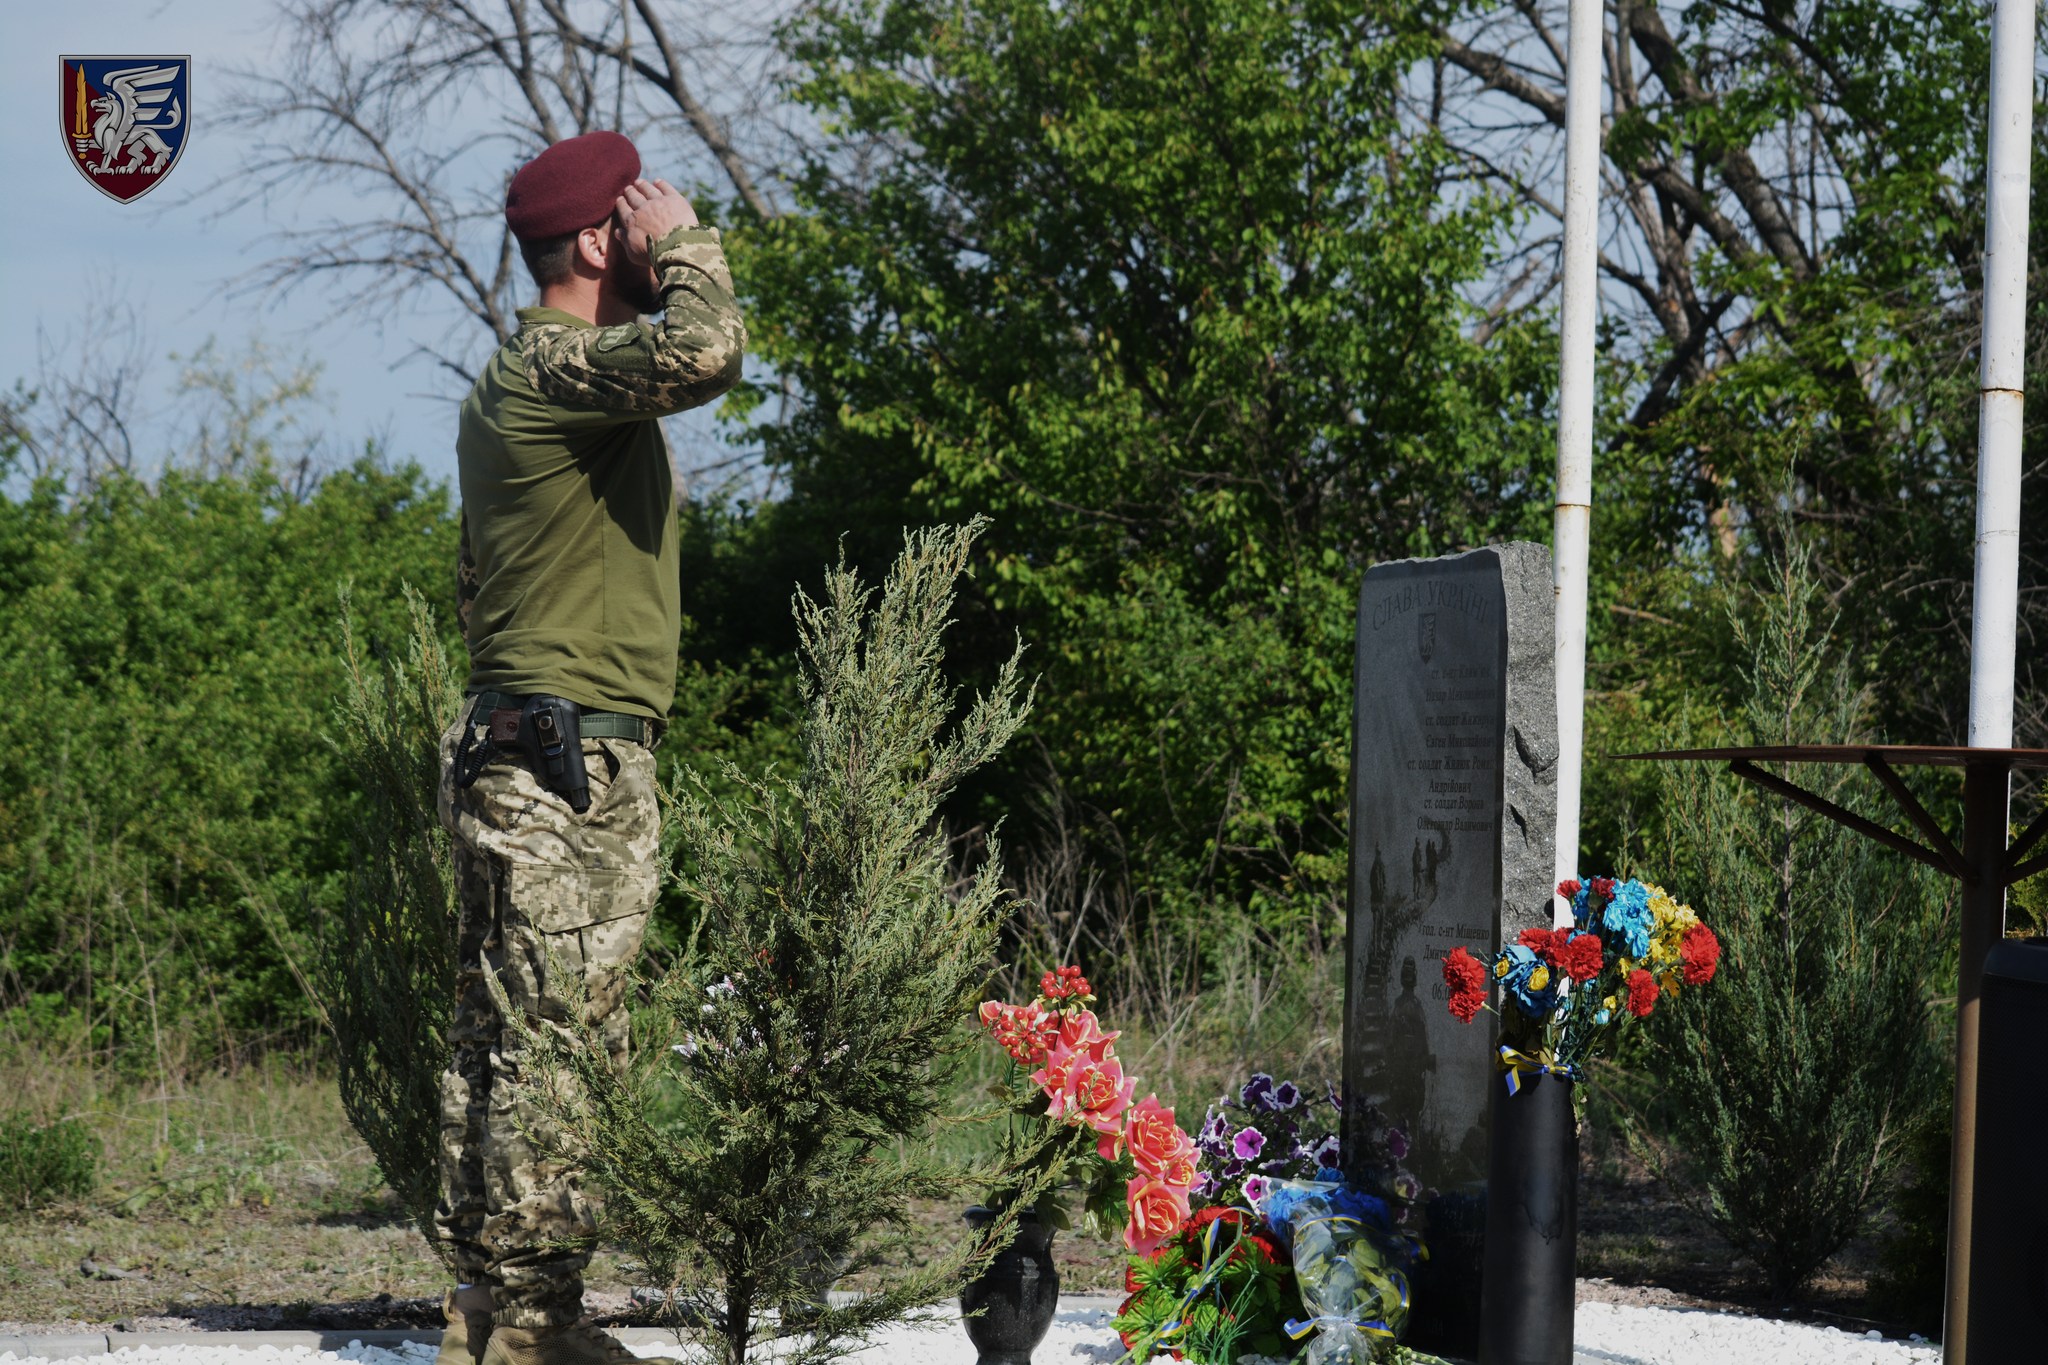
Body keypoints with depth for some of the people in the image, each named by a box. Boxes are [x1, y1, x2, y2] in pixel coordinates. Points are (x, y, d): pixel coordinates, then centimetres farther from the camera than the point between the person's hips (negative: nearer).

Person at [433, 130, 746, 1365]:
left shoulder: (515, 382, 20)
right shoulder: (565, 368, -13)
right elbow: (705, 351, -32)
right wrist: (685, 242, -14)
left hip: (516, 754, 11)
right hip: (578, 765, -11)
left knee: (498, 1039, 10)